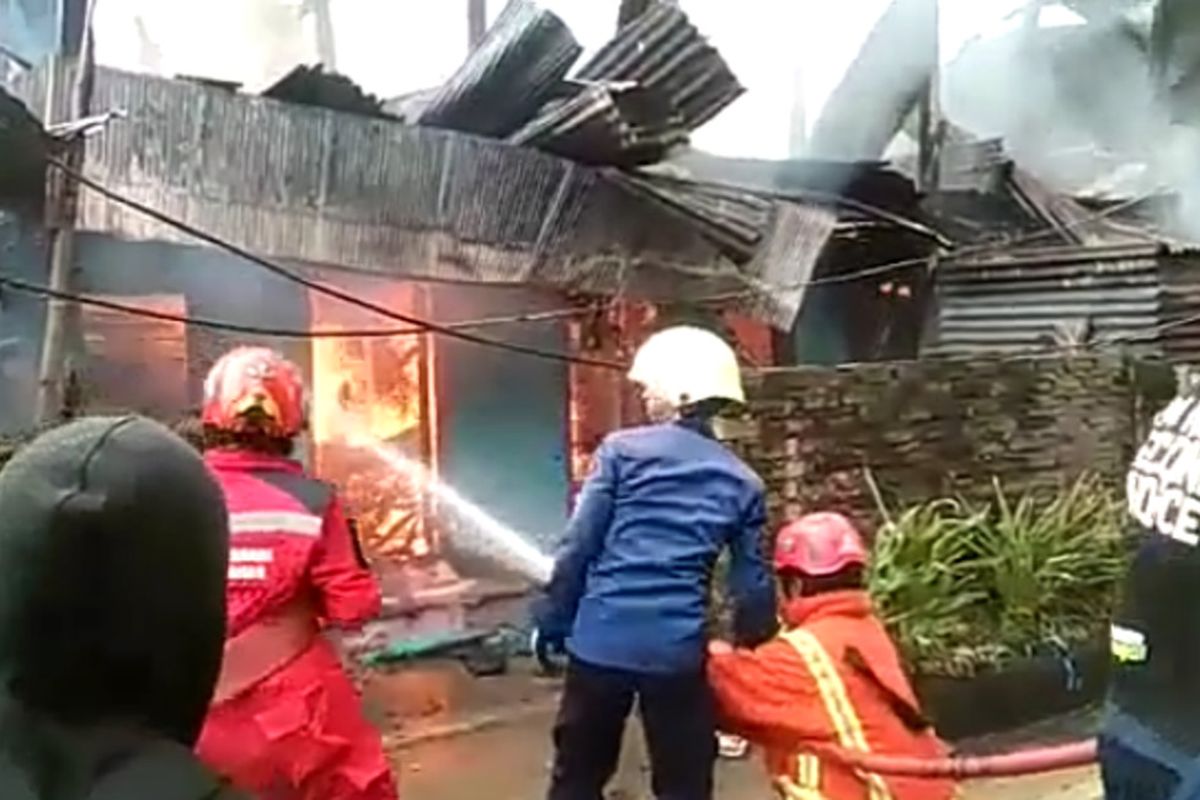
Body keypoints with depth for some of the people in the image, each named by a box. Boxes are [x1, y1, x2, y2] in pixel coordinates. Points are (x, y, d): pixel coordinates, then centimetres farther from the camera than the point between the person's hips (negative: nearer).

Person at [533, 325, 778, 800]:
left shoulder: (623, 450, -2)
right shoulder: (741, 483, 5)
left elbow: (579, 546, -4)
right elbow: (753, 586, 6)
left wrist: (552, 621, 7)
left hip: (602, 640, -1)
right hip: (679, 651, 1)